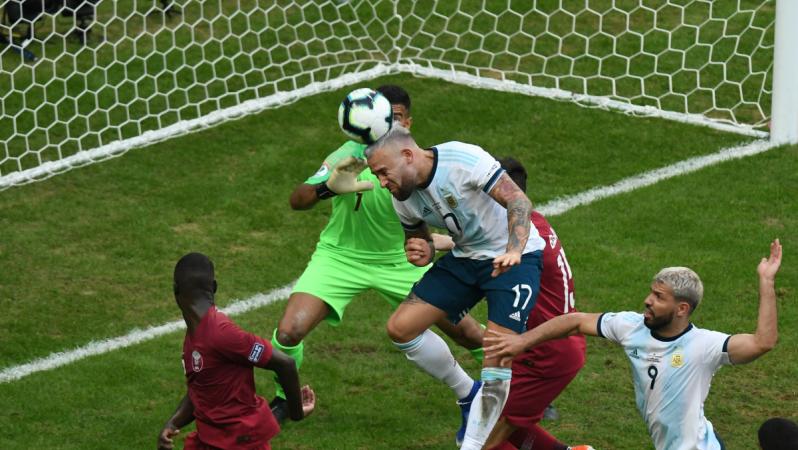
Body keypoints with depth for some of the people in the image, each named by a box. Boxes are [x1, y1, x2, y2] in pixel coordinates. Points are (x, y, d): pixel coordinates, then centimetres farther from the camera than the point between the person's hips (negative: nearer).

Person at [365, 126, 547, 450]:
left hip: (515, 256, -7)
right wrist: (421, 253, -12)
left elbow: (519, 202, -25)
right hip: (465, 256, 7)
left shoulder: (464, 160, -25)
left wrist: (513, 253, -40)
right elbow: (419, 242, 13)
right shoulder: (403, 199, -3)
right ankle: (469, 394, 16)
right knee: (401, 328, -1)